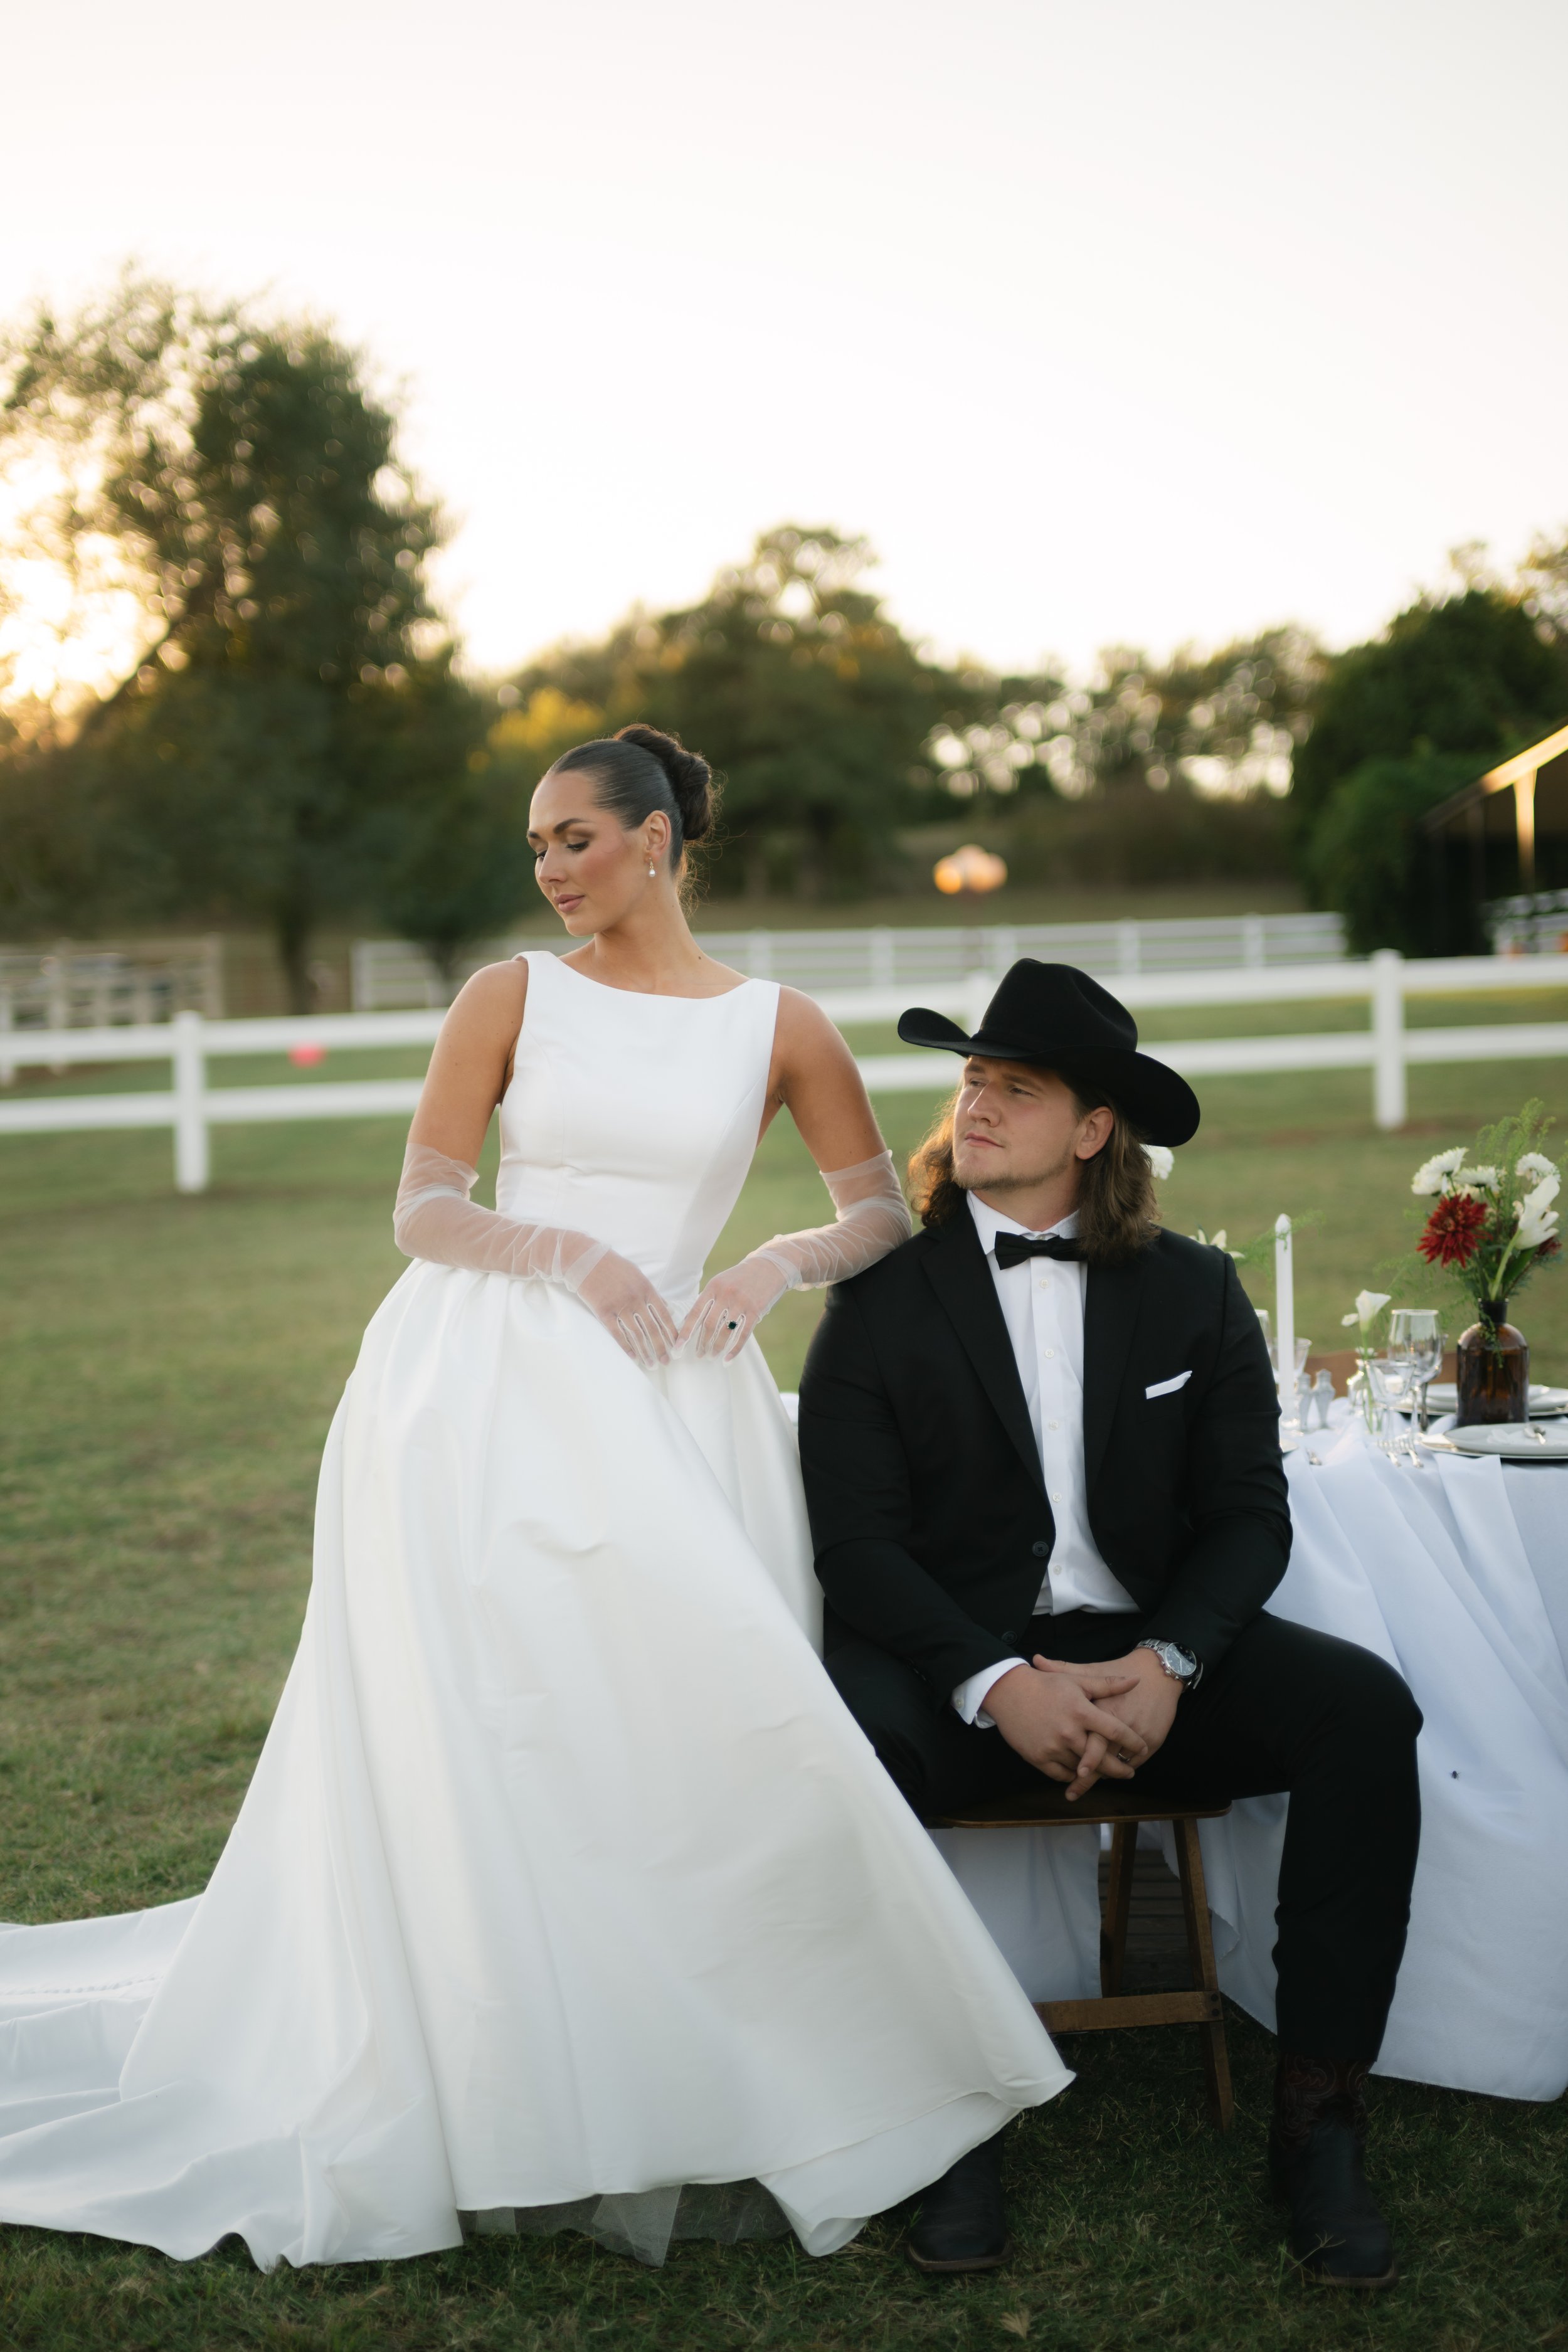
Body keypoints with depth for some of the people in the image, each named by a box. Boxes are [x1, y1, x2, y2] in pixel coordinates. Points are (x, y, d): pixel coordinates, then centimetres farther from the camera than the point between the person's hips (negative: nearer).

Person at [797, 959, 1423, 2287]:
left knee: (1365, 1709, -24)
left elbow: (1249, 1514, 3)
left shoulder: (1193, 1294, 8)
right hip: (957, 1655, -2)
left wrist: (1162, 1665, -17)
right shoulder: (882, 1301, 2)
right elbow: (858, 1541, -5)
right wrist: (999, 1683, -21)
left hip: (1151, 1652, 2)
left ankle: (1320, 2111, -14)